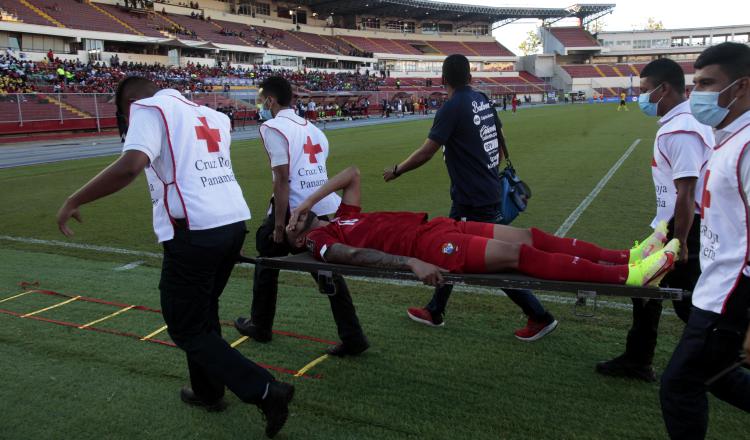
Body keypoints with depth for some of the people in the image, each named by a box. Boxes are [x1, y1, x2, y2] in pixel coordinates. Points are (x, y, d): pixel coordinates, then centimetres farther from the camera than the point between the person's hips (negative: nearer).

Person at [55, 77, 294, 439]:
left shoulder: (148, 108, -2)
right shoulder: (208, 115, 20)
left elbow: (131, 165, -17)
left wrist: (74, 201, -8)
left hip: (194, 231, -8)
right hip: (234, 221, 8)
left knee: (187, 329, 6)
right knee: (203, 312, 25)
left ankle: (265, 392, -1)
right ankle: (208, 391, 38)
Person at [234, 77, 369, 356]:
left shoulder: (272, 127, -5)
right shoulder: (311, 127, 17)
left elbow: (282, 178, -13)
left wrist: (279, 224, -11)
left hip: (296, 209, -6)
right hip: (329, 207, 6)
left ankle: (260, 326, 32)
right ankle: (353, 337, 12)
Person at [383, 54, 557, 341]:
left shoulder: (452, 108, -17)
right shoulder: (483, 101, 7)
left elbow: (426, 153, -16)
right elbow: (498, 137, 17)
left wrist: (396, 171, -2)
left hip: (474, 199, -9)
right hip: (487, 188, 9)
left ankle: (540, 317, 10)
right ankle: (434, 312, 29)